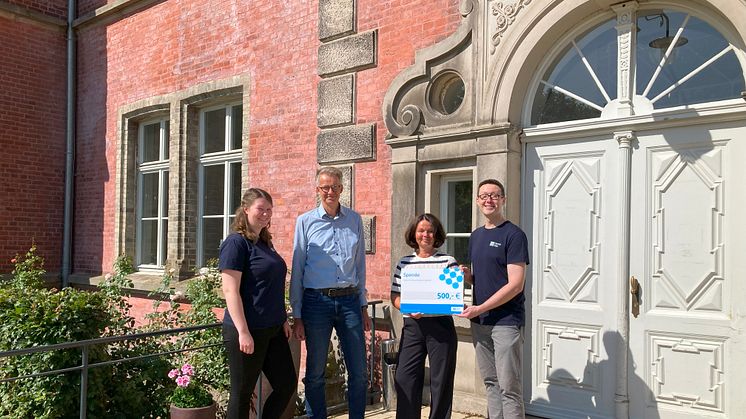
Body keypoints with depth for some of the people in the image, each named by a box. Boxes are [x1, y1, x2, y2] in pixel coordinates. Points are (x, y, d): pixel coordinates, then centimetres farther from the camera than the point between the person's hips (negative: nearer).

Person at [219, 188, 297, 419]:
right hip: (248, 332, -8)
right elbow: (231, 291, -18)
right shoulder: (236, 243, -12)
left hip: (272, 330, 8)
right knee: (242, 393, 5)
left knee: (287, 385, 11)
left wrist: (283, 319, 17)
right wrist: (243, 332, -22)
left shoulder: (264, 242, 13)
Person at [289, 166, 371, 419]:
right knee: (315, 373, 8)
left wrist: (363, 306, 10)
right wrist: (297, 315, 0)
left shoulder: (354, 220, 8)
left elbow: (360, 265, 13)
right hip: (317, 301, -2)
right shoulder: (306, 221, 1)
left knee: (358, 372, 7)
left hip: (349, 300, 2)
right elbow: (297, 270, 2)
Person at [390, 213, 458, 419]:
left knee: (441, 379, 5)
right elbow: (395, 296, 9)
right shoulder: (404, 263, 9)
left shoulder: (448, 261, 2)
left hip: (440, 325, -2)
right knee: (405, 378, 3)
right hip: (412, 325, 2)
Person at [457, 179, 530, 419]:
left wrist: (480, 308, -16)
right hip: (479, 321, 7)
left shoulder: (513, 235, -9)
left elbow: (515, 285, -15)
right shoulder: (476, 236, 13)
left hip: (506, 320, -7)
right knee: (490, 382, 14)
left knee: (509, 387, -4)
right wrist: (466, 276, 0)